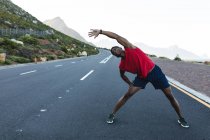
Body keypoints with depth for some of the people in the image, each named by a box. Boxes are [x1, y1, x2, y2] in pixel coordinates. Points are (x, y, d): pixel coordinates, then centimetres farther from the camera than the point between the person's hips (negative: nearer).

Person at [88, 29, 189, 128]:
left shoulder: (130, 48, -17)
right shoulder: (122, 65, -6)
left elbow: (116, 36, -26)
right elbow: (122, 75, 15)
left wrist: (100, 31, -29)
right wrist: (130, 84, 5)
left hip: (154, 71, -2)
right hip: (142, 77, 3)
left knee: (170, 95, 1)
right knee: (127, 95, -7)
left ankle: (181, 118, 21)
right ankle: (112, 115, 8)